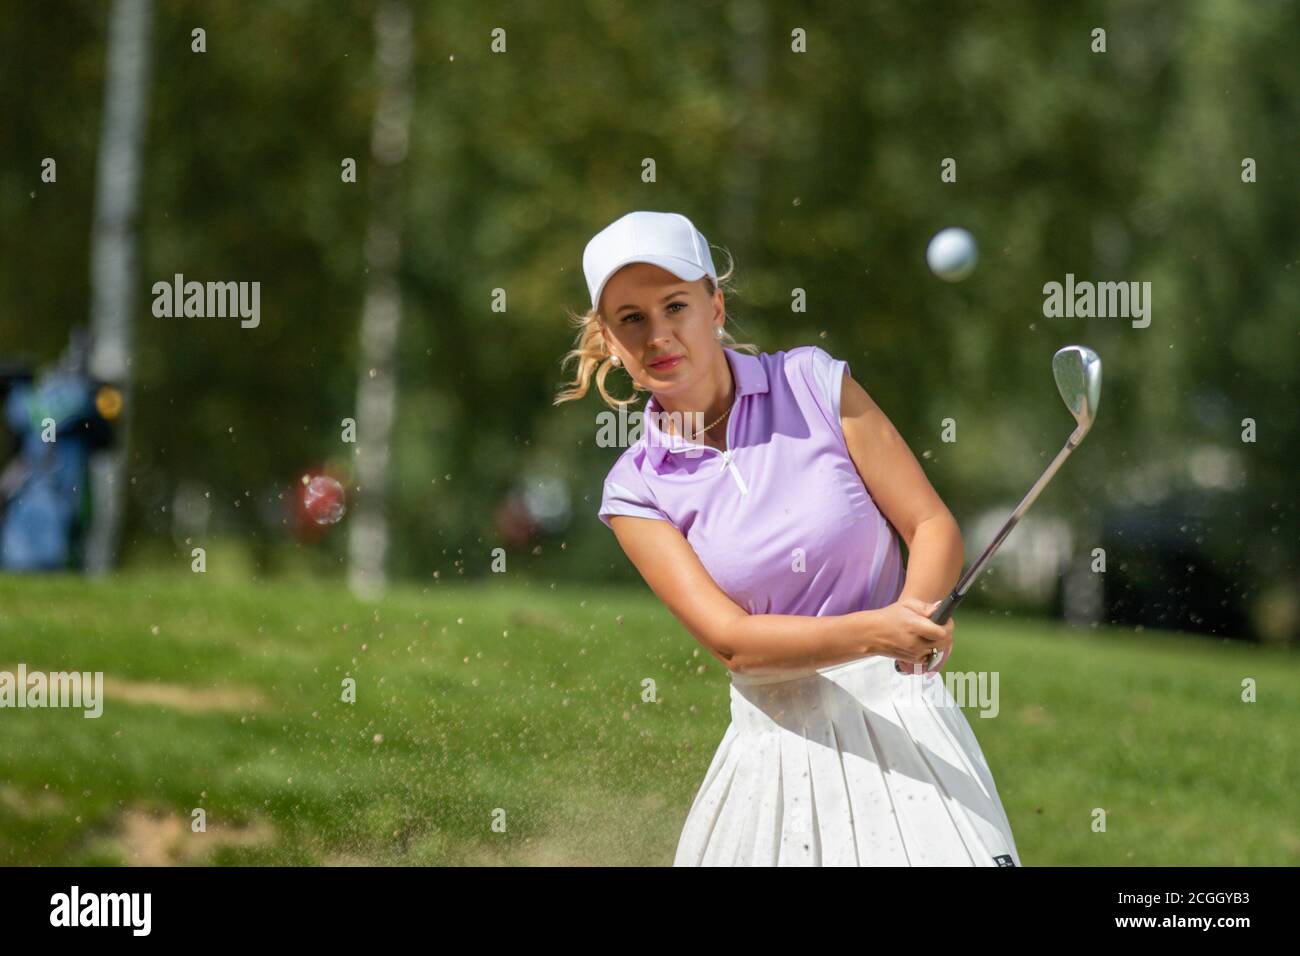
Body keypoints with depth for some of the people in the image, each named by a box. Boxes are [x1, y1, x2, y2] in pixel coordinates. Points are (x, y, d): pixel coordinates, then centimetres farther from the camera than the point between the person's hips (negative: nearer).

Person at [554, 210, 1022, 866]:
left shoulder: (815, 383, 0)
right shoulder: (636, 491, 0)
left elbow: (933, 525, 0)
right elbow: (730, 639, -11)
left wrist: (916, 612, -23)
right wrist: (873, 632, -27)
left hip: (900, 719, -1)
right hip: (776, 738, 1)